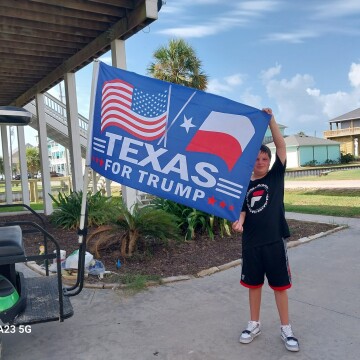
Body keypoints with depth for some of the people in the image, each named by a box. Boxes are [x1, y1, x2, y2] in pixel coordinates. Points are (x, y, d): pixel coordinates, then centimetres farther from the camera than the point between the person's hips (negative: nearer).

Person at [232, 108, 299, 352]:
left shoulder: (276, 176, 1)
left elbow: (281, 146, -8)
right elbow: (243, 210, 4)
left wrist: (270, 119, -14)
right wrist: (239, 222, -19)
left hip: (275, 240, -3)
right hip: (251, 242, 3)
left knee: (280, 285, 6)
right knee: (253, 284, 13)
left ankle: (286, 329, 22)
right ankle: (255, 324, 30)